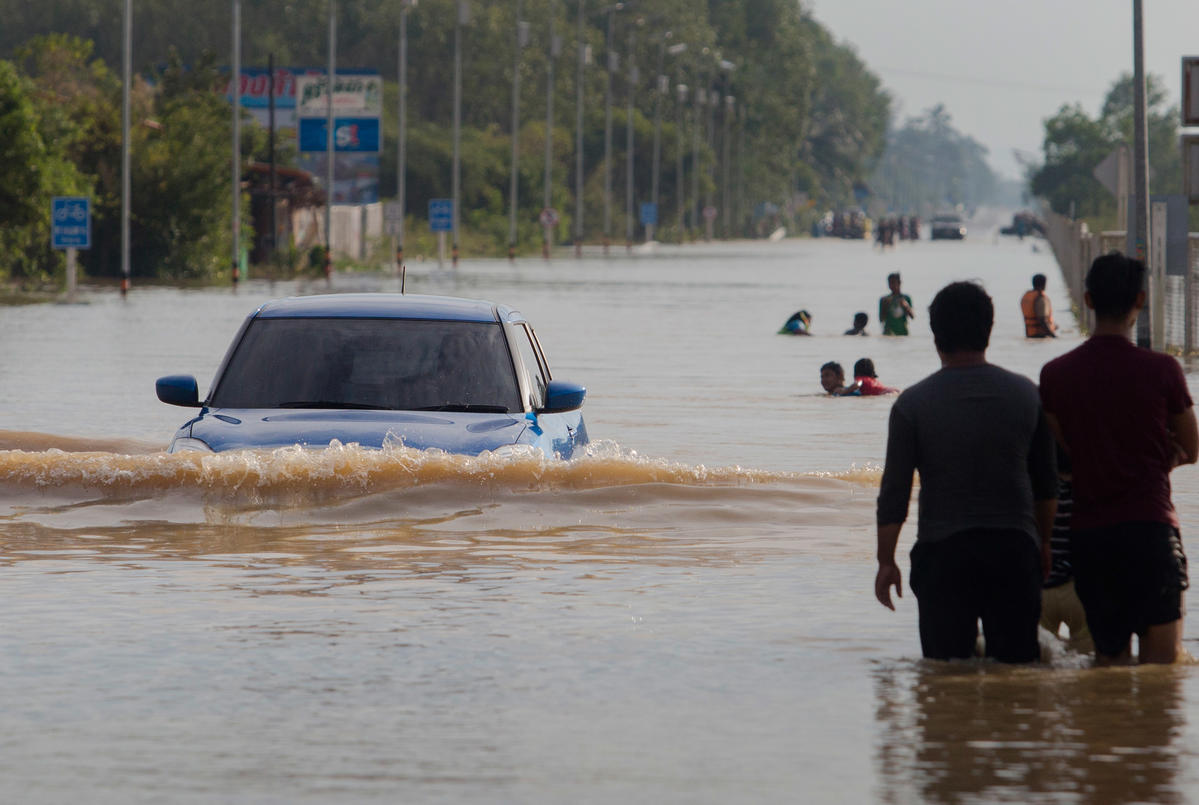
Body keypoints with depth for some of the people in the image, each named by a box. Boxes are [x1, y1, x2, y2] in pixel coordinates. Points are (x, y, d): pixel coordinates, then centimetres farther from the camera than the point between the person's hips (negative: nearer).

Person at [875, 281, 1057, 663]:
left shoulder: (913, 404, -4)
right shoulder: (1025, 394, 3)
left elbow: (894, 491, -4)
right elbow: (1047, 483, 11)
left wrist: (886, 561, 5)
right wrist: (1042, 543, 24)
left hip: (943, 551, -2)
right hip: (1014, 546, 2)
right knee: (1017, 664, 5)